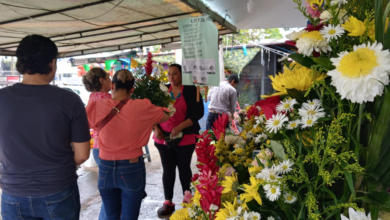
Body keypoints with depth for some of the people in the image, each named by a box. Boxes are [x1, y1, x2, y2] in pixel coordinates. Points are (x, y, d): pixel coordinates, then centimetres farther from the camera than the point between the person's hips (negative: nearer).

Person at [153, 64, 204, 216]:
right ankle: (168, 202, 23)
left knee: (184, 168, 9)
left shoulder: (191, 90, -5)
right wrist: (156, 129, -5)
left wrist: (180, 127, -19)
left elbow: (198, 113, -11)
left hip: (185, 138, -3)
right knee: (167, 170, 10)